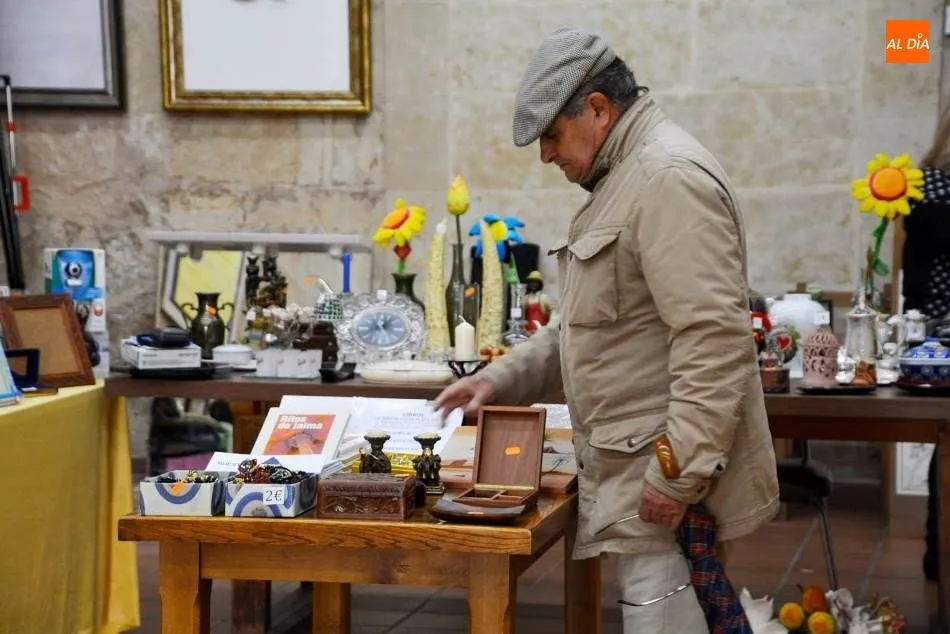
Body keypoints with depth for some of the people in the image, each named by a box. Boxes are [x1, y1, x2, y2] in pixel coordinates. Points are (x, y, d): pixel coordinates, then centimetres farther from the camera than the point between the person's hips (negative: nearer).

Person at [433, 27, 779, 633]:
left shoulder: (669, 177, -16)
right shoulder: (622, 179, 19)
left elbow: (713, 339, -24)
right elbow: (588, 323, 26)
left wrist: (678, 471, -24)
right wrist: (502, 378, 16)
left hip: (665, 470, -10)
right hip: (632, 464, 10)